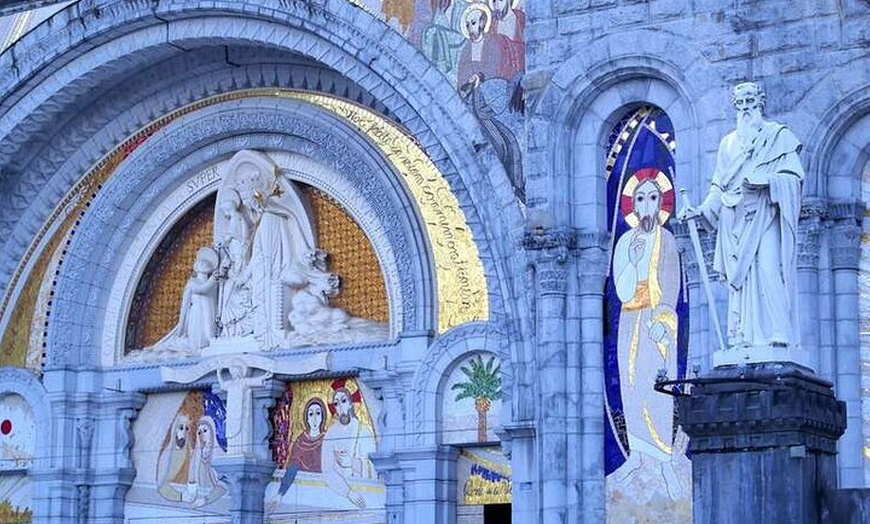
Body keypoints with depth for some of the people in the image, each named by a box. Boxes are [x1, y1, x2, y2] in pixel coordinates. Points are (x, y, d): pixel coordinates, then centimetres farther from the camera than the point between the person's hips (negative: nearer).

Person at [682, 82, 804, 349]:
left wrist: (763, 181, -18)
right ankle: (744, 338, -8)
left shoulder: (779, 136, 10)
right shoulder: (728, 143, 22)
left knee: (767, 269, -19)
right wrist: (703, 209, 1)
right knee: (739, 275, -5)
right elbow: (719, 186, 18)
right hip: (736, 221, 4)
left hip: (765, 216, -4)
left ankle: (777, 335, -23)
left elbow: (793, 176, -1)